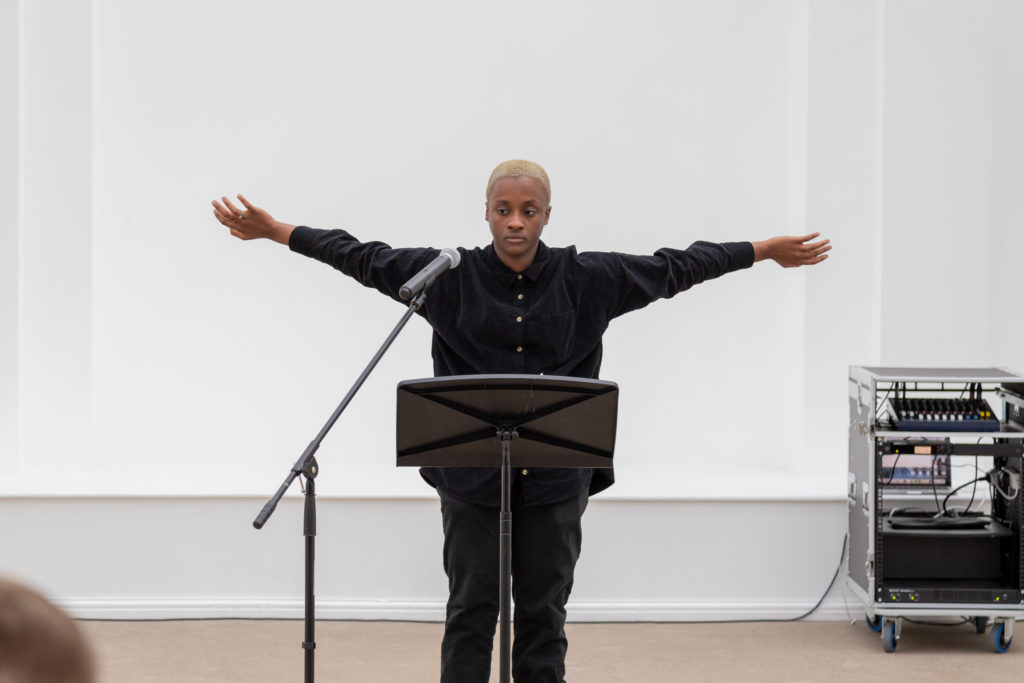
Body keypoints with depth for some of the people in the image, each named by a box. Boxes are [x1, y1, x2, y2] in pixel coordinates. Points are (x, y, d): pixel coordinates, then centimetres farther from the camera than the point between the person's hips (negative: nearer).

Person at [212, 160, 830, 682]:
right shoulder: (450, 277, -1)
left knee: (544, 613, 7)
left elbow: (674, 269, 7)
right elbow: (364, 258, 3)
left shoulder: (587, 280, 0)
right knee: (471, 611, 3)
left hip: (555, 476, 1)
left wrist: (766, 251, 9)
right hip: (472, 475, -1)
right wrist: (275, 232, 0)